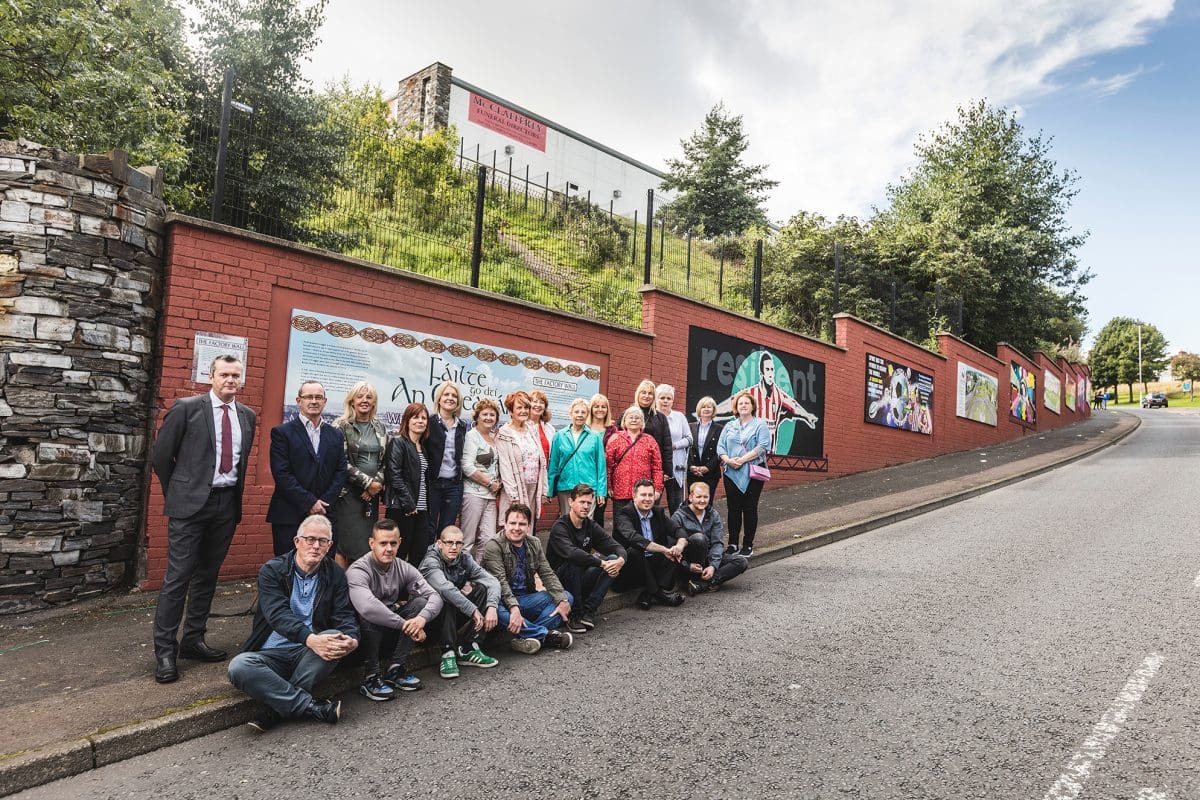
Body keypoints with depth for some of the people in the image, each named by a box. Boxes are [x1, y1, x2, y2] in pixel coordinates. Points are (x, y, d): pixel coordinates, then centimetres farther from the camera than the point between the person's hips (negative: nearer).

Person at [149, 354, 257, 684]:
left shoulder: (247, 416, 9)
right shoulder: (186, 408, -5)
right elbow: (160, 455, -1)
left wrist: (235, 496, 15)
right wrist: (177, 493, 5)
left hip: (227, 504, 5)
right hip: (191, 502, -5)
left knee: (208, 575, 13)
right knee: (179, 576, -3)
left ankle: (193, 641, 25)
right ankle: (165, 650, 8)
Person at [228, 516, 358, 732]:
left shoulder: (335, 575, 6)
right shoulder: (272, 570, -3)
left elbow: (344, 616, -2)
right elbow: (278, 615, -18)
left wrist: (352, 640, -27)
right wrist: (310, 639, -36)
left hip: (309, 655, 1)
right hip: (272, 654, -1)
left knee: (335, 638, -30)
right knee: (238, 667, -31)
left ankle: (274, 709, -22)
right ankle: (313, 707, -26)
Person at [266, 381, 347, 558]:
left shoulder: (336, 435, 13)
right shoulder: (282, 432, 0)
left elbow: (341, 472, 8)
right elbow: (282, 474, -8)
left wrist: (325, 503, -6)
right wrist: (309, 502, -12)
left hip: (326, 515, 3)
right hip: (289, 517, -3)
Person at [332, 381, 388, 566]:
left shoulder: (380, 428, 12)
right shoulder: (341, 426, -3)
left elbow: (385, 461, 11)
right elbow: (341, 462, -10)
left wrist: (377, 484, -5)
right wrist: (368, 482, -12)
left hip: (372, 494, 5)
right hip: (348, 492, -5)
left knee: (368, 543, 4)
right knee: (348, 543, -8)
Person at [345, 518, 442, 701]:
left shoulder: (404, 568, -2)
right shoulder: (358, 570, -20)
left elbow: (435, 596, -10)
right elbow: (367, 606, -40)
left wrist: (422, 618, -32)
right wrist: (405, 624, -35)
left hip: (391, 635, 5)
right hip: (362, 637, -5)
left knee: (421, 602, -15)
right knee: (369, 616, -34)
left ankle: (394, 668, -8)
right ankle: (371, 677, -16)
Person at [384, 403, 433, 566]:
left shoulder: (423, 447, 18)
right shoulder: (398, 443, -4)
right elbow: (394, 475, -13)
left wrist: (427, 506, 10)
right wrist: (409, 504, -15)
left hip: (421, 508, 7)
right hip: (402, 509, -7)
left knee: (419, 555, 3)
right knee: (399, 553, -2)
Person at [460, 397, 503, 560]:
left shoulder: (495, 437, 16)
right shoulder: (471, 436, -5)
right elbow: (468, 467, -14)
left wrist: (499, 483, 7)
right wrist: (490, 483, -9)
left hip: (491, 495, 7)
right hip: (474, 493, -7)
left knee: (488, 539, 3)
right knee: (468, 540, -2)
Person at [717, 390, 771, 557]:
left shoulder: (760, 425, 3)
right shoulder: (729, 426, 16)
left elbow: (762, 447, -10)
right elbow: (720, 447, 9)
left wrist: (742, 460, -17)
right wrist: (728, 460, -11)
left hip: (752, 473, -3)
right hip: (732, 473, 4)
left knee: (750, 508, 0)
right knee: (733, 508, 4)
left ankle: (748, 545, 8)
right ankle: (733, 544, 12)